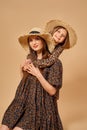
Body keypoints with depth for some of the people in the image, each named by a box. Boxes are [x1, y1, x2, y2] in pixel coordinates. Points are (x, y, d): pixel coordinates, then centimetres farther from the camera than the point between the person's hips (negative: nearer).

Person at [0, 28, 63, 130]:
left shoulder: (55, 62, -10)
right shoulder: (31, 59, 8)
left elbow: (52, 91, -12)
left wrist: (38, 74, -15)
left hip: (40, 105, -5)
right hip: (23, 101, 5)